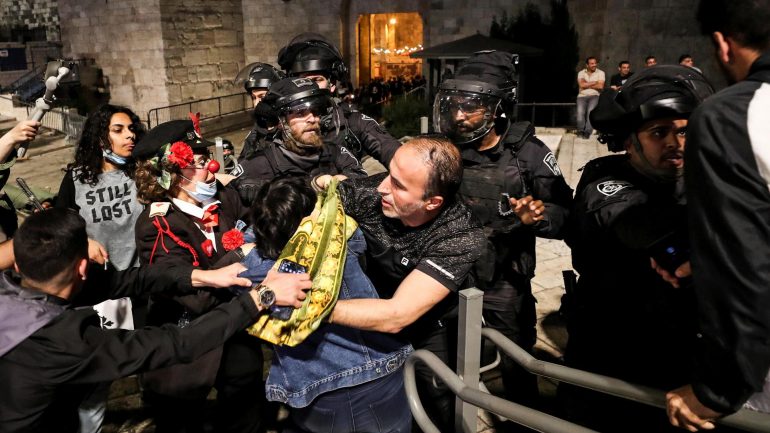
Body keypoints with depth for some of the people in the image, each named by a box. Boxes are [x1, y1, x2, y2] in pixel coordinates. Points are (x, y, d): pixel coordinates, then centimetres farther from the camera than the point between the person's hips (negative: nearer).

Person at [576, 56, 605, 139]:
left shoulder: (600, 73, 9)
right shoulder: (581, 73, 11)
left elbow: (600, 86, -5)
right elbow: (582, 85, -6)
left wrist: (587, 85, -1)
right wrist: (595, 82, 0)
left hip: (594, 95, -1)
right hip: (582, 96, 1)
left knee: (591, 110, -30)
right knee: (580, 111, -29)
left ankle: (588, 131, -31)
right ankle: (581, 130, -23)